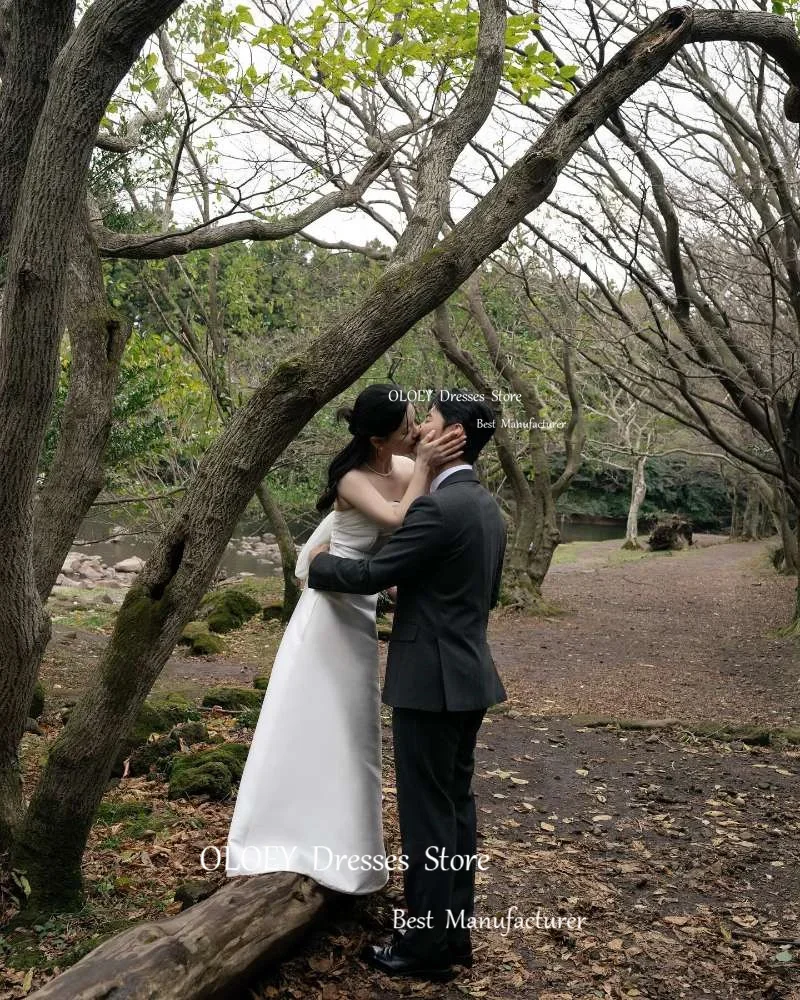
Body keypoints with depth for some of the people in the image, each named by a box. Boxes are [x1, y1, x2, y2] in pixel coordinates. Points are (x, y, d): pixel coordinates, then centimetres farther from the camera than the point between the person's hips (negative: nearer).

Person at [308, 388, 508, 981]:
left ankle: (427, 947, 14)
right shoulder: (488, 507, 10)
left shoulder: (438, 507, -20)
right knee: (456, 805, 16)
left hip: (432, 681, -9)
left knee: (427, 814, 2)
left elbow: (373, 575, -16)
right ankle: (455, 932, 27)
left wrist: (318, 563, 2)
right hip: (468, 675, 9)